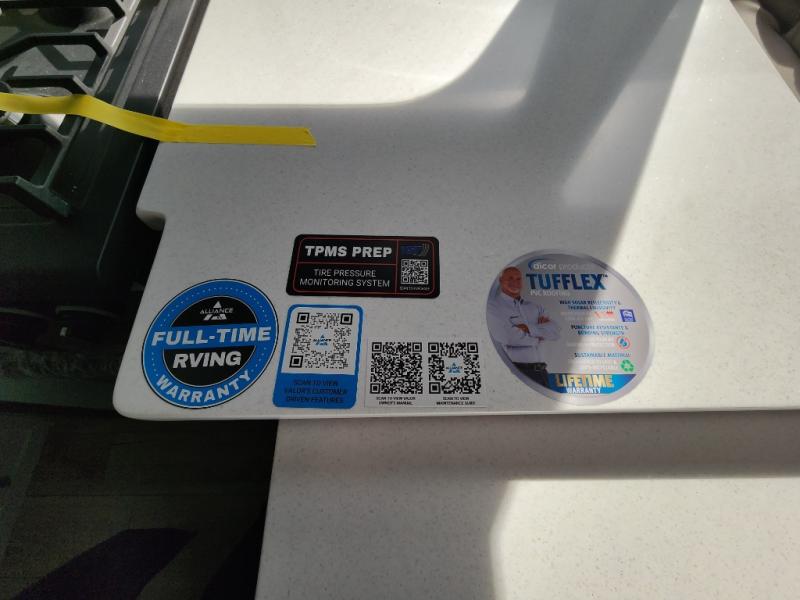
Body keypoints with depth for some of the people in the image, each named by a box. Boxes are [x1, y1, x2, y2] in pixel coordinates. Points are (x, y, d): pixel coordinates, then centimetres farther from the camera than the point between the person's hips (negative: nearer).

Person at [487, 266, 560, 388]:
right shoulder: (493, 306, -4)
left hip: (539, 369, 6)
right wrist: (539, 336, 0)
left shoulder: (534, 307, 15)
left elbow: (555, 332, 3)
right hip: (514, 370, -5)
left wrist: (528, 328, -13)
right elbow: (509, 337, -15)